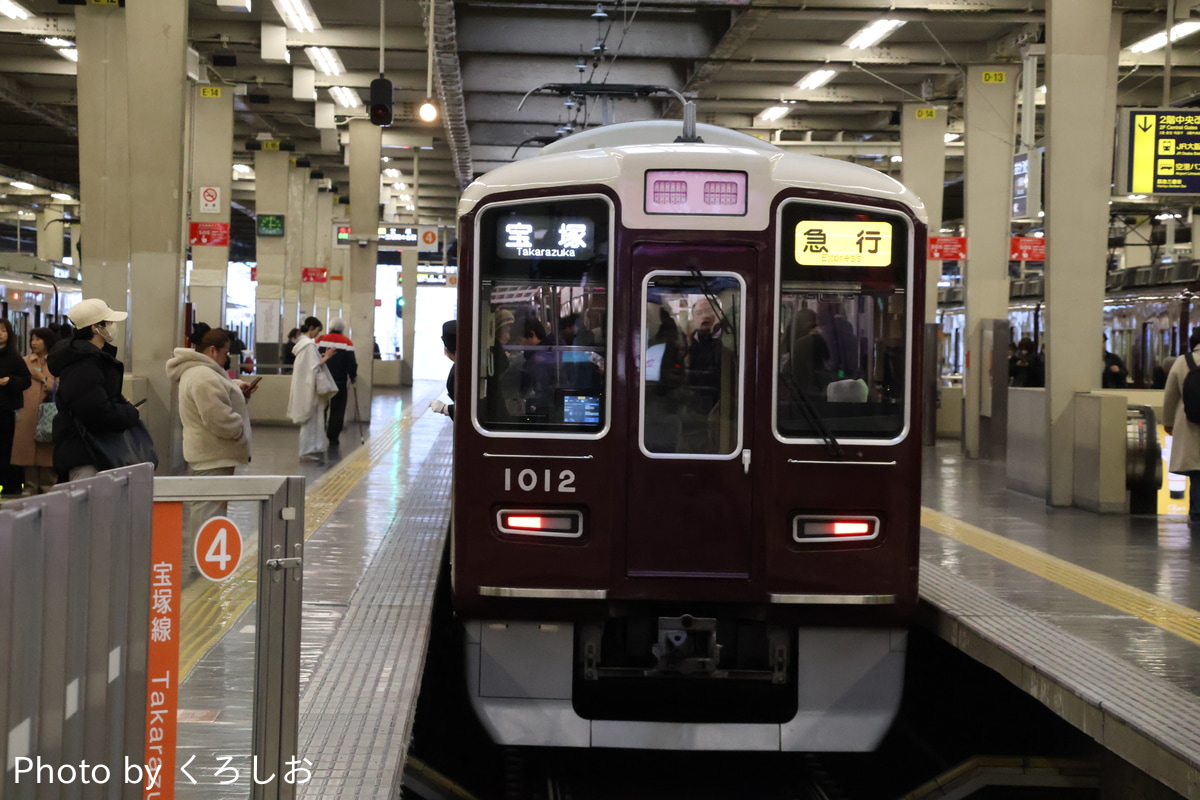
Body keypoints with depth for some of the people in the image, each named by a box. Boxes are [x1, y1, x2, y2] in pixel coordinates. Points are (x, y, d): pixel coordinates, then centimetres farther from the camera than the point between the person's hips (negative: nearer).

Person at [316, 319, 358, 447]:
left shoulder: (320, 340, 3)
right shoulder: (346, 342, -4)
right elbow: (351, 363, -6)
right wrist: (353, 377, 11)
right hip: (339, 382, -2)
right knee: (337, 410, 4)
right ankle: (333, 438, 3)